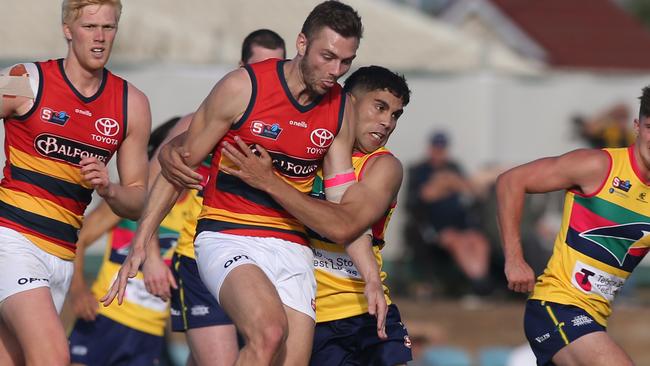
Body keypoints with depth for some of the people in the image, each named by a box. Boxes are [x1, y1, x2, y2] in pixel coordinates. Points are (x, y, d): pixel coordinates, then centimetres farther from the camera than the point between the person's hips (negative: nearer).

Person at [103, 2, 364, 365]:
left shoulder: (340, 109, 6)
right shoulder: (243, 87, -8)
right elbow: (180, 163, 0)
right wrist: (140, 244, -4)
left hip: (292, 249, 5)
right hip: (227, 238, -5)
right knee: (269, 331, -33)